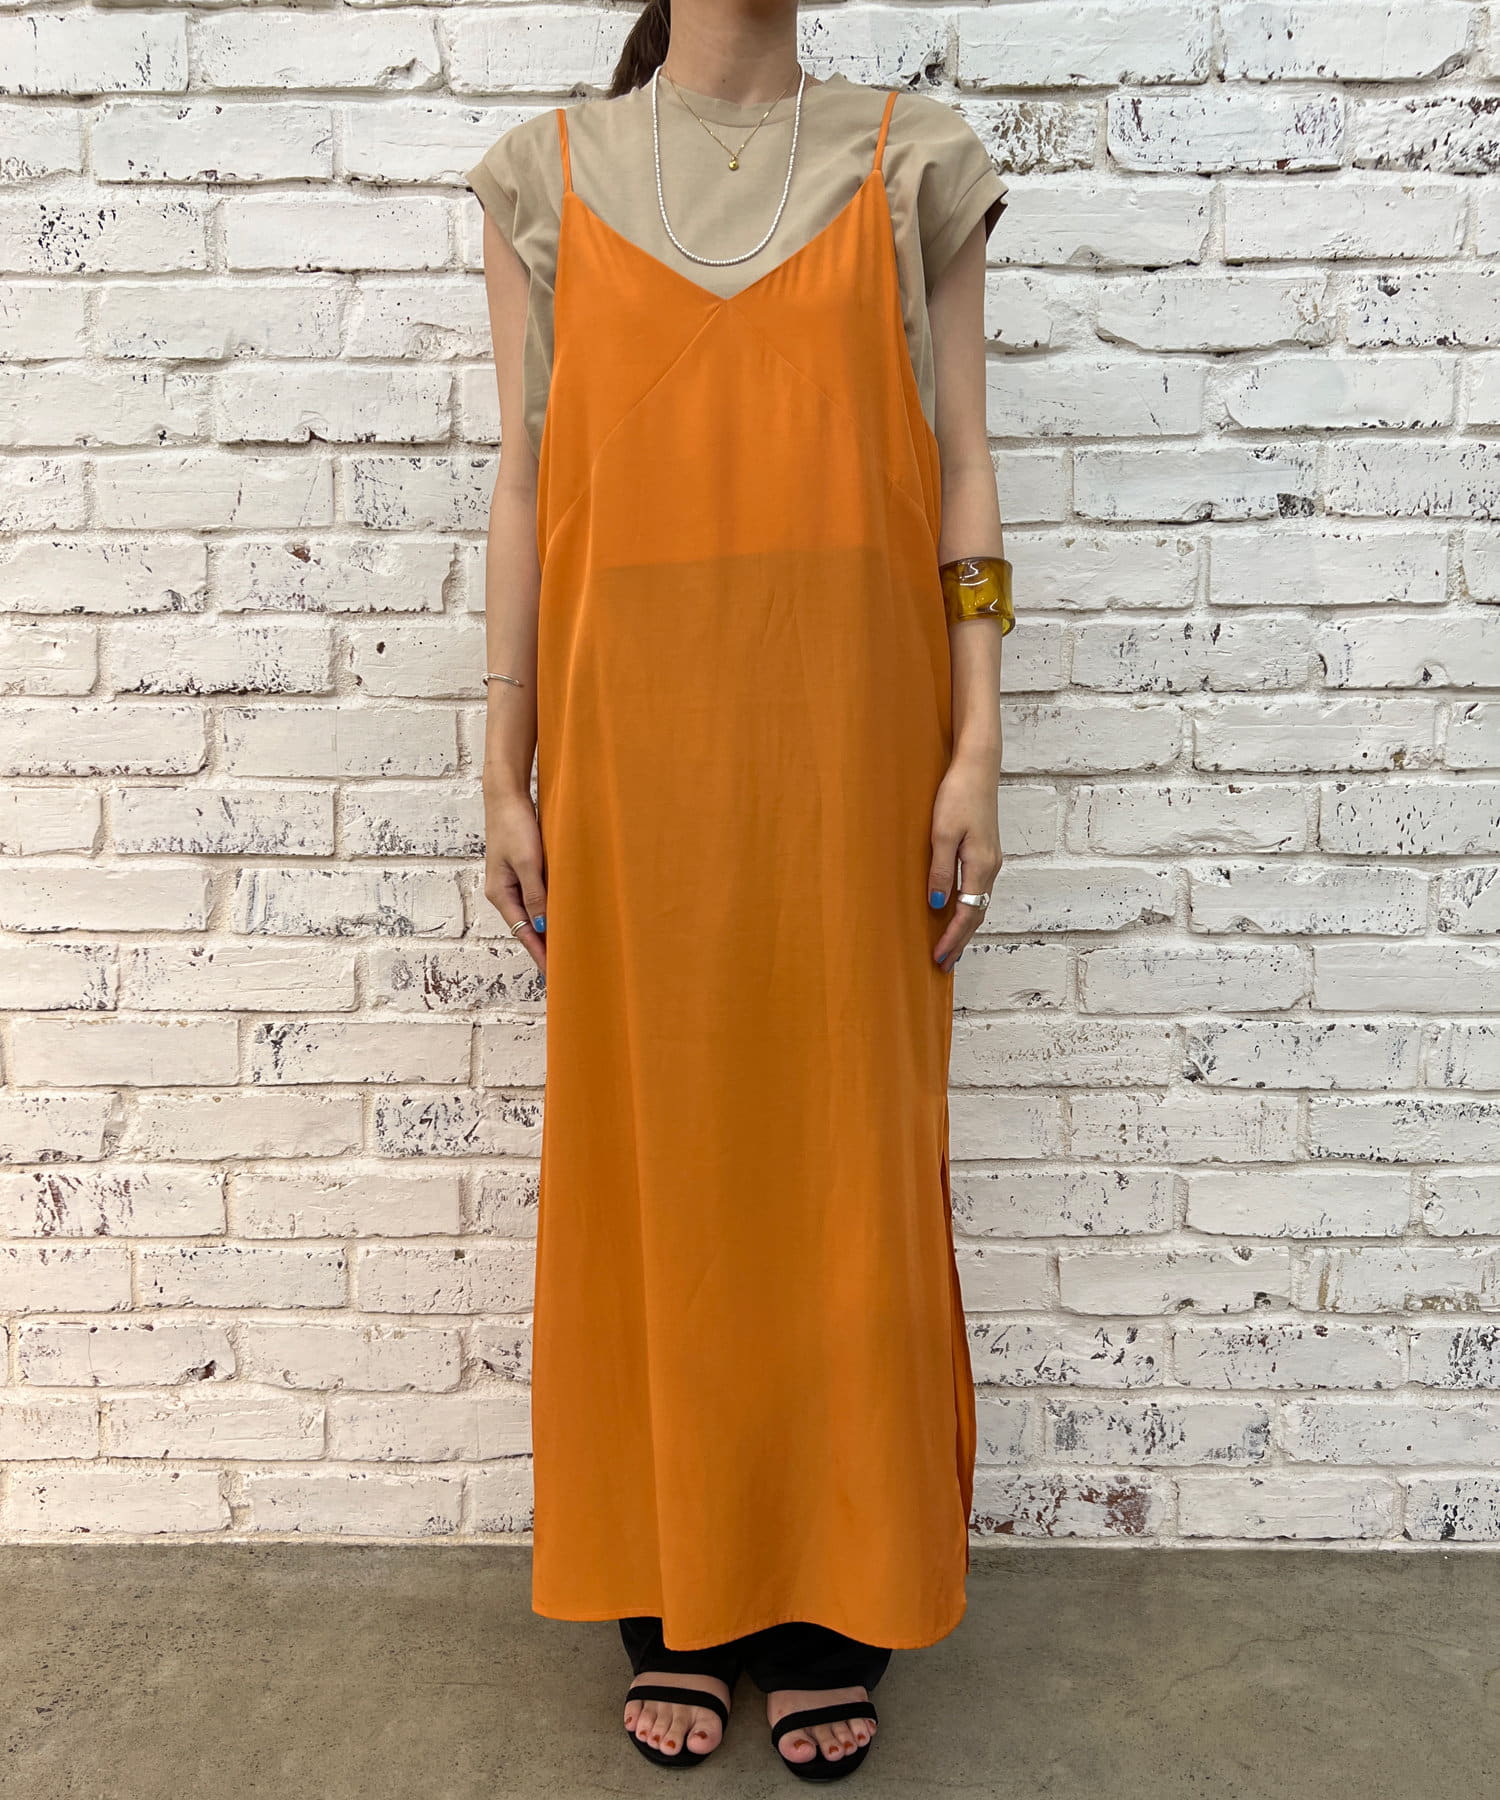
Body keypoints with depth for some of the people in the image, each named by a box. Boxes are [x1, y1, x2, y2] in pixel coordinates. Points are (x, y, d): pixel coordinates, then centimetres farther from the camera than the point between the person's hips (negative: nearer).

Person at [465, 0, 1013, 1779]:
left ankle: (831, 1609, 20)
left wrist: (974, 750, -3)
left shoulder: (910, 162, 10)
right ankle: (673, 1606, 22)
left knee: (844, 1147, 3)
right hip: (631, 734, 1)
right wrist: (505, 772, 2)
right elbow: (525, 486, 8)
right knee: (647, 1144, 5)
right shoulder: (552, 175, 11)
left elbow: (961, 475, 6)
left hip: (848, 731, 0)